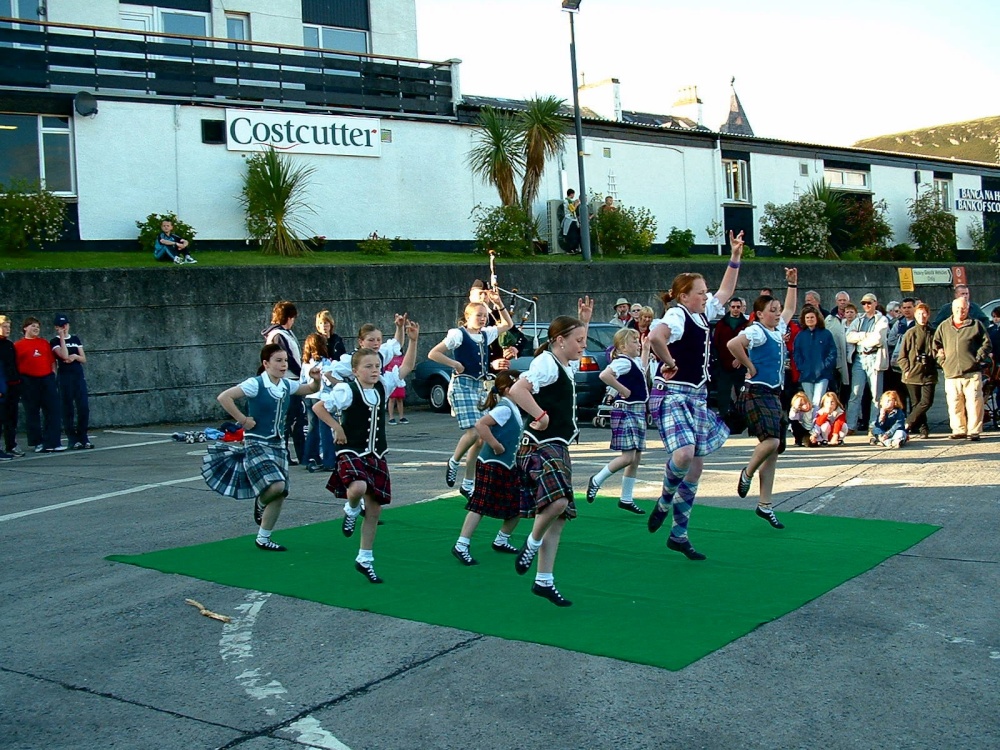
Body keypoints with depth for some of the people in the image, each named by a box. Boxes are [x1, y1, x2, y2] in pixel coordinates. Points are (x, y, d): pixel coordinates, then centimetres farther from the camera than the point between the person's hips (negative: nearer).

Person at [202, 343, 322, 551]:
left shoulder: (287, 385, 4)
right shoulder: (255, 384, -15)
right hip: (257, 444, -6)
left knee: (280, 494, 4)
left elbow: (312, 389, 19)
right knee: (276, 485, -24)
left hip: (278, 445, 7)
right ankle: (260, 503, 11)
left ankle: (263, 538, 20)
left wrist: (316, 379, -3)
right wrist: (242, 420, -18)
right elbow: (224, 397, -21)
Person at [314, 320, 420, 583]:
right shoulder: (346, 391, -13)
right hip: (351, 452, -6)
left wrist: (413, 340, -5)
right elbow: (318, 407, -8)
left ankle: (365, 559, 22)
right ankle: (351, 510, 3)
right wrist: (337, 427, -12)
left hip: (376, 455, 6)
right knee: (358, 487, -35)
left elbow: (406, 367, 6)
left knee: (375, 509, 8)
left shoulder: (383, 386, 3)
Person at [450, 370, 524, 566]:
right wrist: (496, 446, -25)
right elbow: (480, 425, -29)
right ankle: (461, 546, -5)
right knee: (480, 505, -9)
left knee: (518, 506, 13)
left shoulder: (513, 408, 12)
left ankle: (501, 541, 28)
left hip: (508, 467, 10)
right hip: (492, 466, -10)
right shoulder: (504, 409, -17)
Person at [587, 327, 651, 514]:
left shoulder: (634, 361, 14)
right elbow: (604, 375, -32)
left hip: (638, 411, 10)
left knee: (636, 457, 9)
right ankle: (596, 481, 7)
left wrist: (646, 349, 27)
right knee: (628, 456, -11)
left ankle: (626, 499, 16)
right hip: (626, 411, -10)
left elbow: (642, 370, 38)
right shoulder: (623, 362, -15)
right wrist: (623, 390, -22)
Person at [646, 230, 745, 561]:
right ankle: (665, 502, 4)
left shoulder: (702, 314, 11)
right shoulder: (676, 316, -15)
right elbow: (655, 337, -37)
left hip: (697, 397, 9)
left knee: (696, 466, 8)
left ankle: (679, 534, 18)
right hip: (671, 395, -9)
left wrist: (735, 256, 22)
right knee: (684, 453, -28)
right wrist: (669, 363, -22)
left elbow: (725, 291, 28)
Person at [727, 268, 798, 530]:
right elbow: (733, 344, -31)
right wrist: (750, 367, -20)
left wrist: (792, 283, 28)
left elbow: (790, 309, 35)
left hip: (774, 395, 9)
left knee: (774, 449, 7)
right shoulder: (756, 331, -12)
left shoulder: (778, 330, 15)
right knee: (771, 441, -25)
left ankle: (765, 505, 13)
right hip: (757, 393, -9)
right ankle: (747, 473, 5)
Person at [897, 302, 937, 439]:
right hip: (913, 374, -1)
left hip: (928, 374, 1)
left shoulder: (933, 334, 7)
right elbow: (902, 356, 3)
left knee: (927, 401, -11)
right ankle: (923, 428, 10)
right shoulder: (910, 333, 3)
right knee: (916, 403, 2)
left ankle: (908, 425, -3)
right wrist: (906, 370, -6)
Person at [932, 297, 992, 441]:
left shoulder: (976, 325, 7)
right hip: (951, 373, 2)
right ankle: (959, 430, 11)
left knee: (974, 403, -5)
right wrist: (942, 361, 6)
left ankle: (974, 431, 1)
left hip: (972, 373, -2)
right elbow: (936, 346, 18)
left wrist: (978, 358, -4)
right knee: (954, 405, 2)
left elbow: (986, 344, 6)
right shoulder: (943, 327, 14)